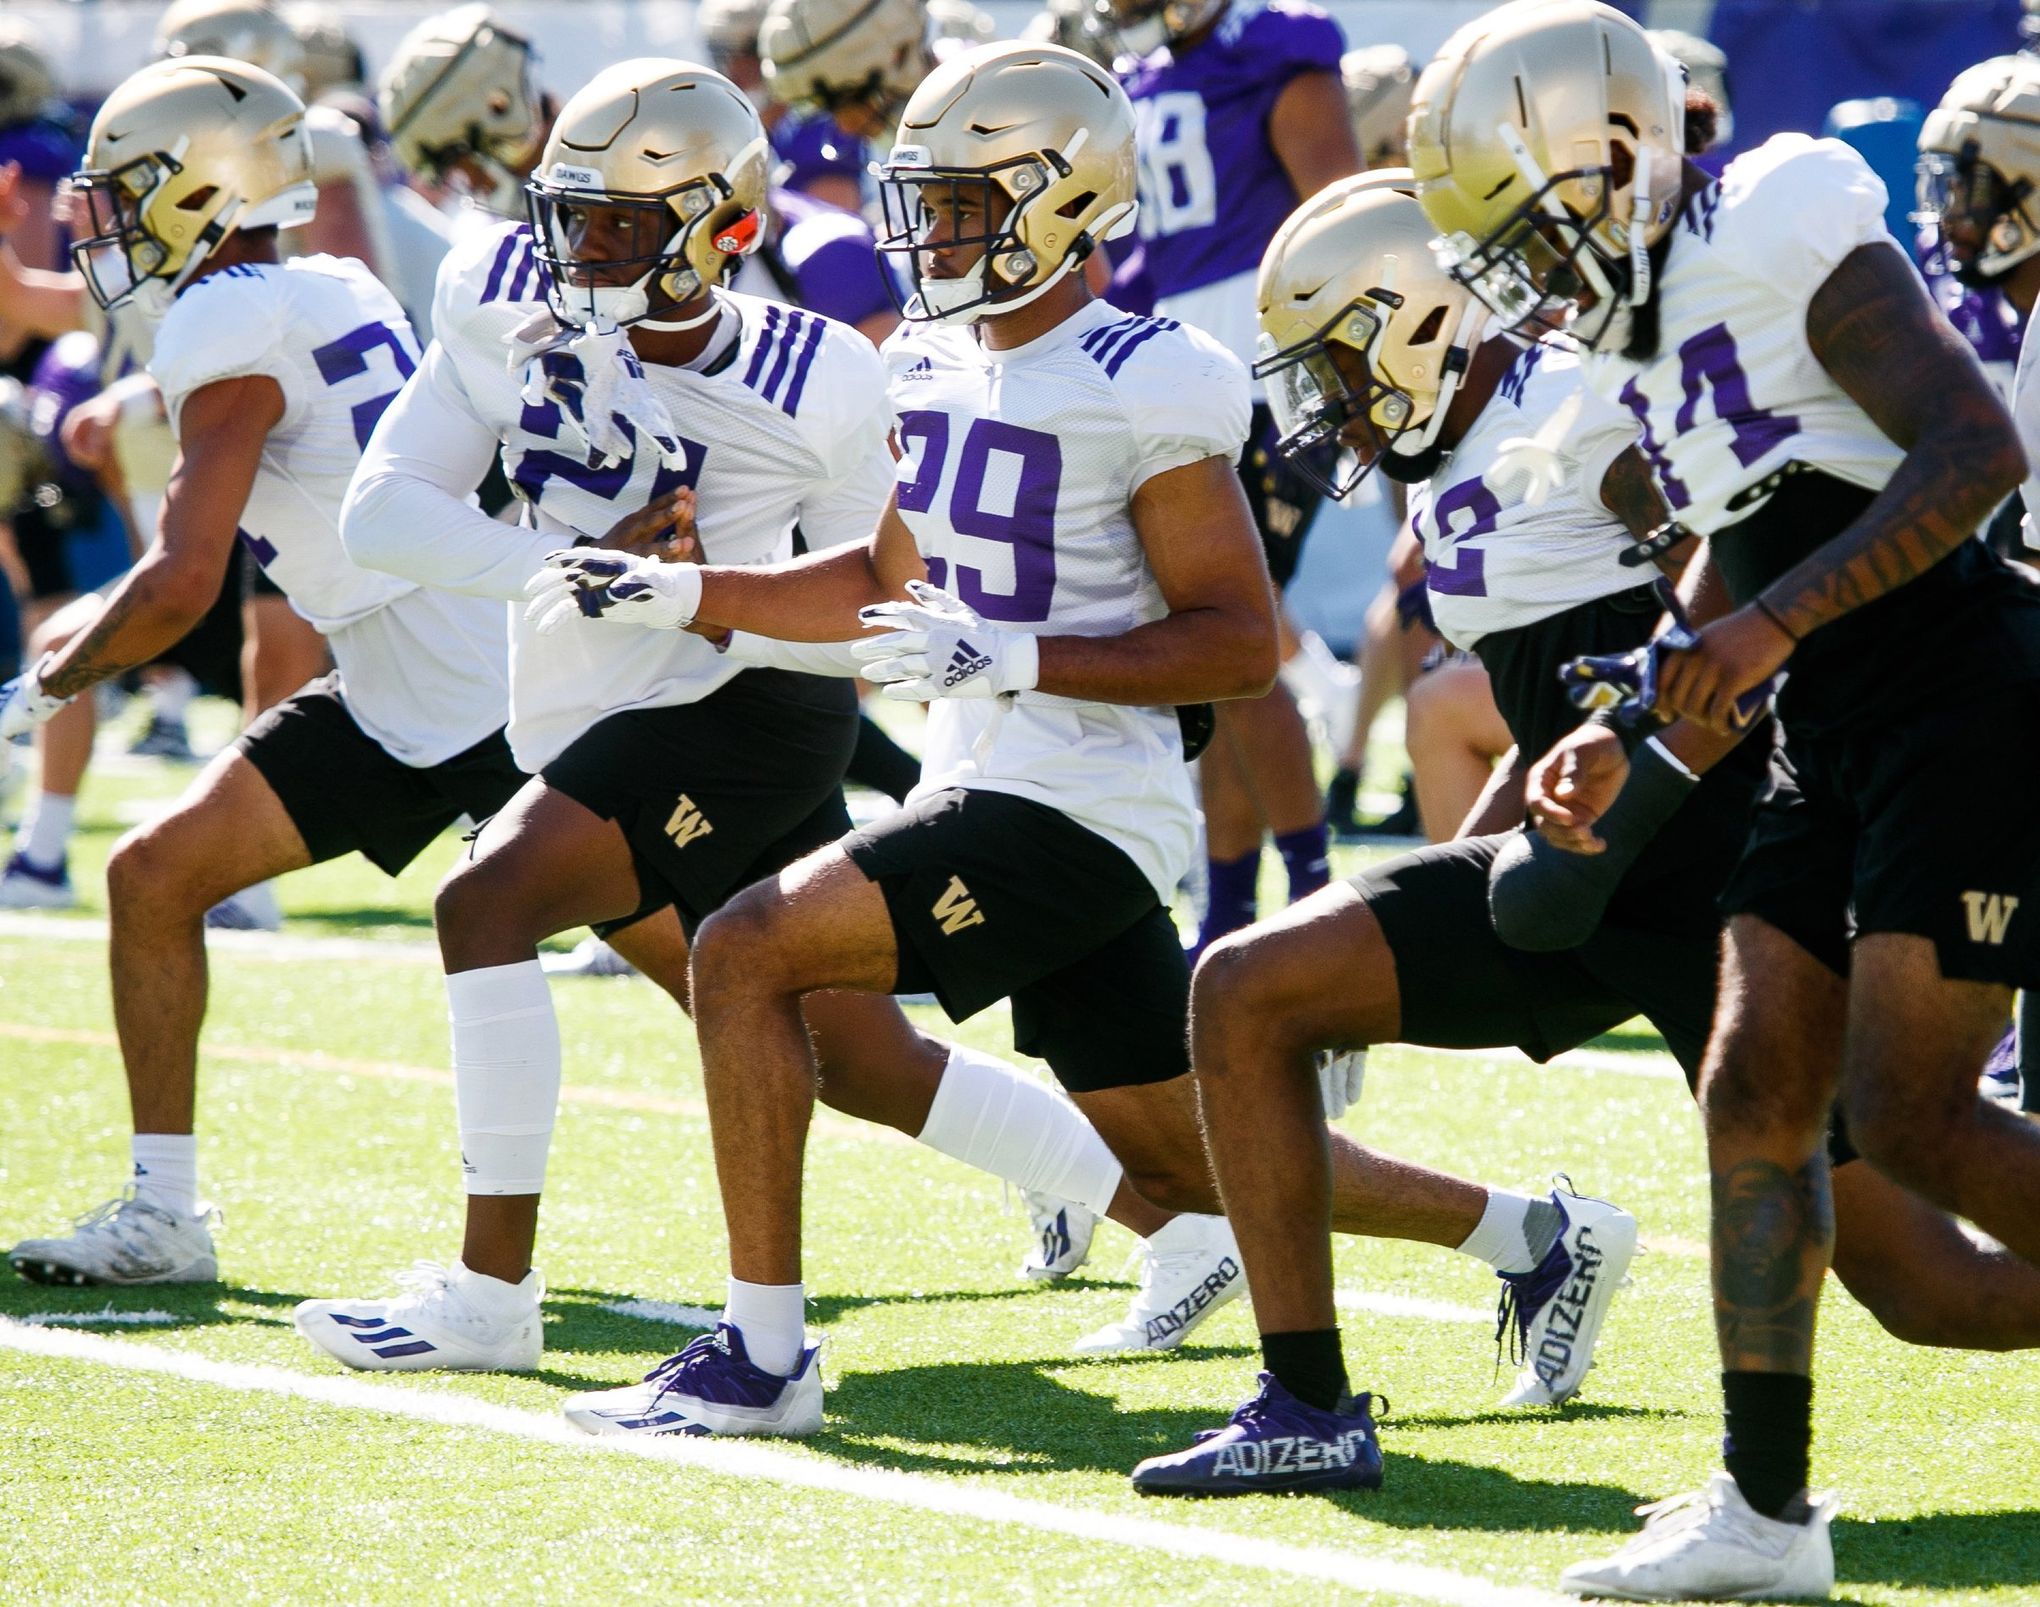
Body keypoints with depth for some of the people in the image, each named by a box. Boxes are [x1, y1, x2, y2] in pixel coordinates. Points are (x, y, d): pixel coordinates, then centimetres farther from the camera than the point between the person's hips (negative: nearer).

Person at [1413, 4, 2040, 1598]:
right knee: (1755, 1095, 4)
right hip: (1839, 745, 9)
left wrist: (1777, 625, -23)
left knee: (1909, 1116, -13)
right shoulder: (1646, 330, 14)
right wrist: (1627, 735, 12)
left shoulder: (1791, 241, -14)